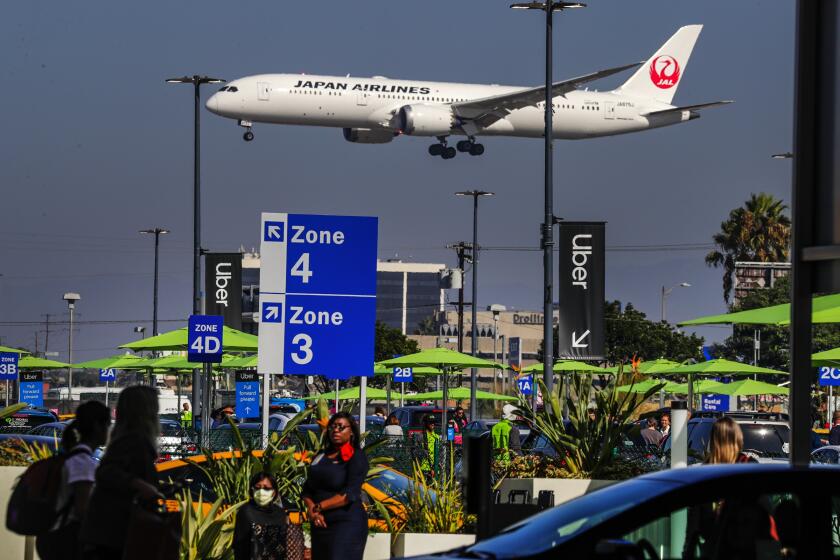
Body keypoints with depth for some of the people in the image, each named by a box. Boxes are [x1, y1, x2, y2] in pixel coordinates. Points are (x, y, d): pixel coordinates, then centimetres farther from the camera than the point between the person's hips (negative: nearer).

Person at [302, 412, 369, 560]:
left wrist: (319, 507, -11)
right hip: (320, 524, 6)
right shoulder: (321, 456, 15)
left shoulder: (356, 457, -4)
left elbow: (350, 494, -14)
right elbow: (308, 489, 11)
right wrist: (312, 510, -9)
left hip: (347, 524, -6)